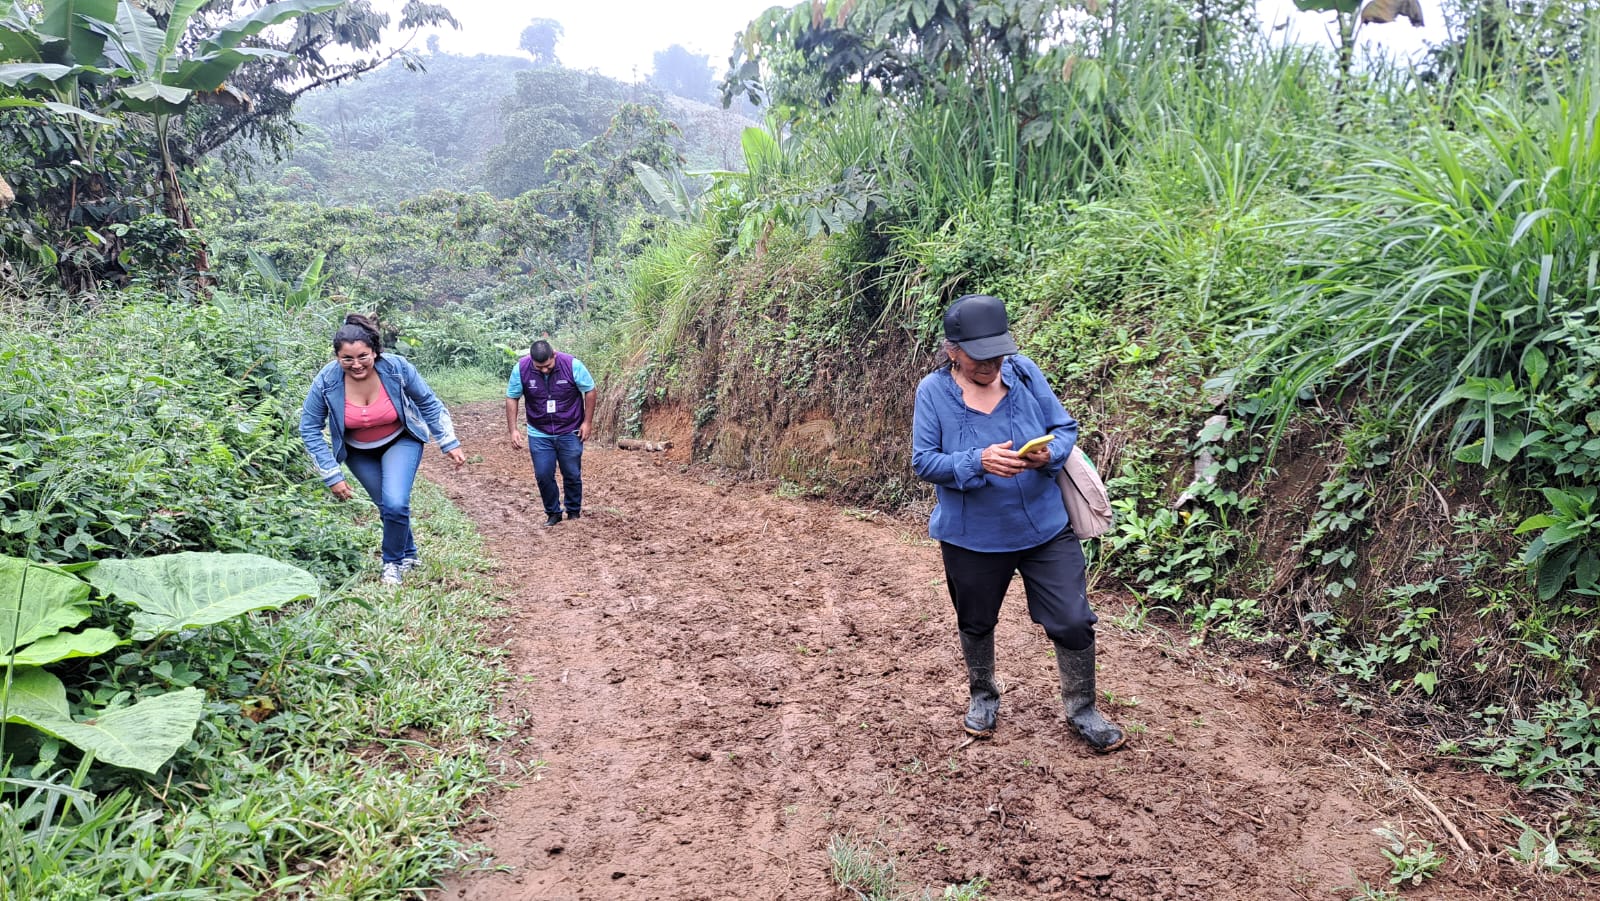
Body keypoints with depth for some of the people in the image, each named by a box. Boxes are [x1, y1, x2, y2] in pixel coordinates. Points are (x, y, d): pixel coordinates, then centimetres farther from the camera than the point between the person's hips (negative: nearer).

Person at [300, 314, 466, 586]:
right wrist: (331, 476, -15)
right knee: (387, 506, 10)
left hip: (401, 441, -2)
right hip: (359, 452, 2)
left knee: (396, 503, -20)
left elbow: (430, 404, -11)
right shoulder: (326, 381, -26)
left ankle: (394, 562, 6)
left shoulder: (396, 368, -28)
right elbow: (310, 430, -14)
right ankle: (408, 555, 39)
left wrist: (449, 444, -8)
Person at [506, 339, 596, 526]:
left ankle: (574, 512, 26)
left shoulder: (572, 365, -18)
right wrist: (513, 429, -7)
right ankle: (553, 513, 21)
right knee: (543, 476, 1)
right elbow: (511, 398, -3)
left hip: (570, 433, -1)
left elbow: (589, 391, -6)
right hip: (539, 435, 1)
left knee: (572, 475, 7)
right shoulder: (521, 369, -15)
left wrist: (587, 422, -7)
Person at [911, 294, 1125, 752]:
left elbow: (1066, 427, 0)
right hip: (971, 537, -1)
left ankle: (1082, 709, 27)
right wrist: (978, 461, -29)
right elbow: (923, 461, -13)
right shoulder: (933, 391, -11)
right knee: (976, 623, 19)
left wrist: (1050, 453, -23)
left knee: (1073, 622, 3)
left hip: (1045, 527, 1)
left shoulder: (1025, 372, -6)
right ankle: (982, 697, 46)